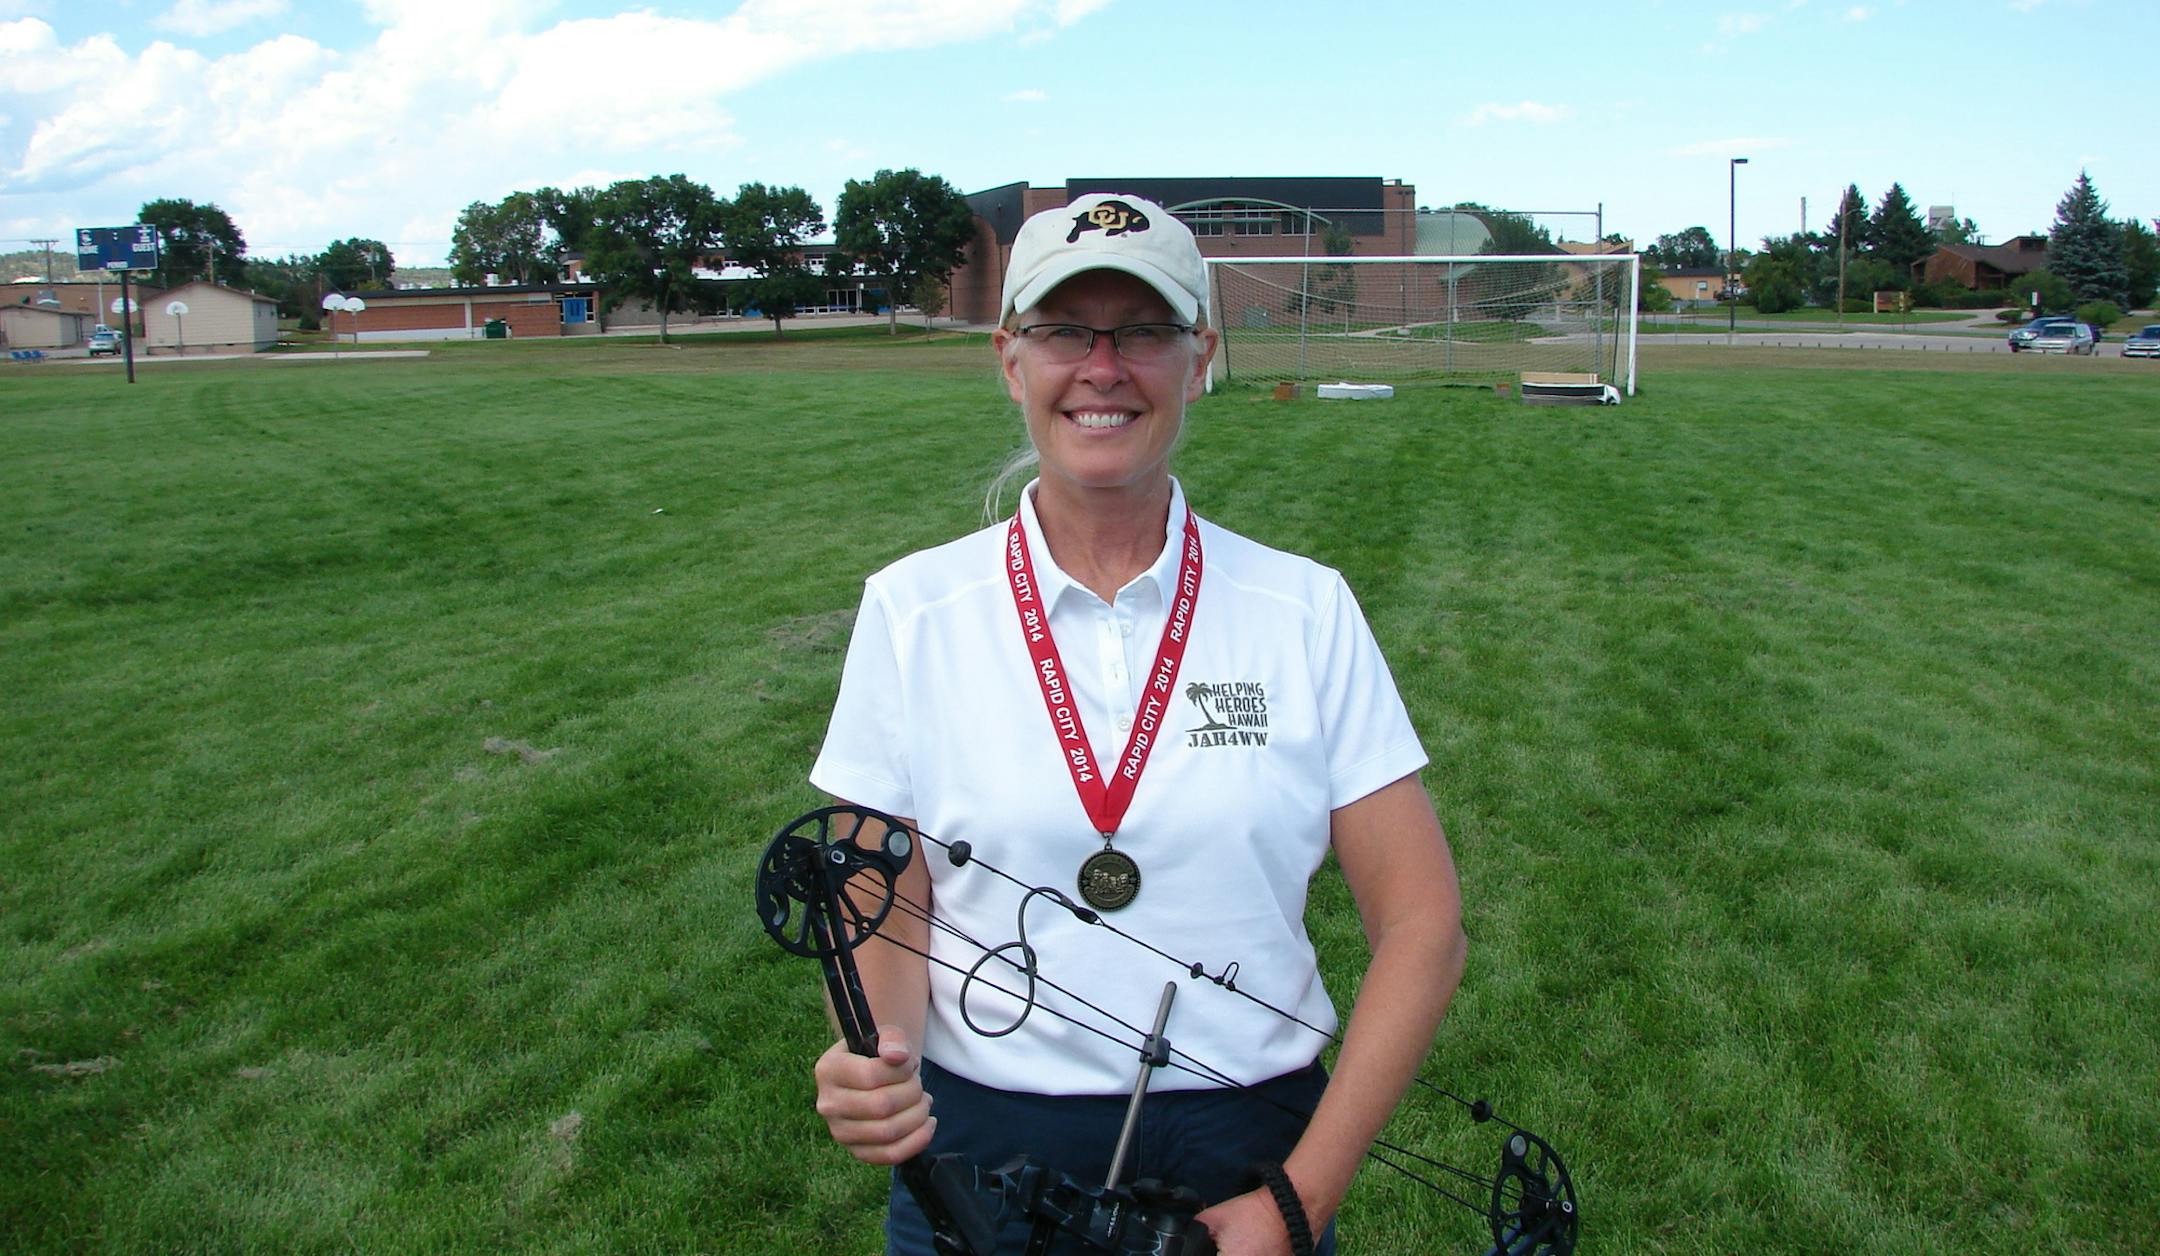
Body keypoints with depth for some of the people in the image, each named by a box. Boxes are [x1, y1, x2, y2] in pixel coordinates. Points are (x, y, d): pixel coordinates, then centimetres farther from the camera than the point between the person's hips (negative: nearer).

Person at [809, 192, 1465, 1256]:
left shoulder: (1307, 609, -6)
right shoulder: (910, 609, -5)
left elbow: (1421, 923, -6)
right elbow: (889, 913, -1)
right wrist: (878, 1058, -22)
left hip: (1252, 1153, 0)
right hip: (976, 1144, 0)